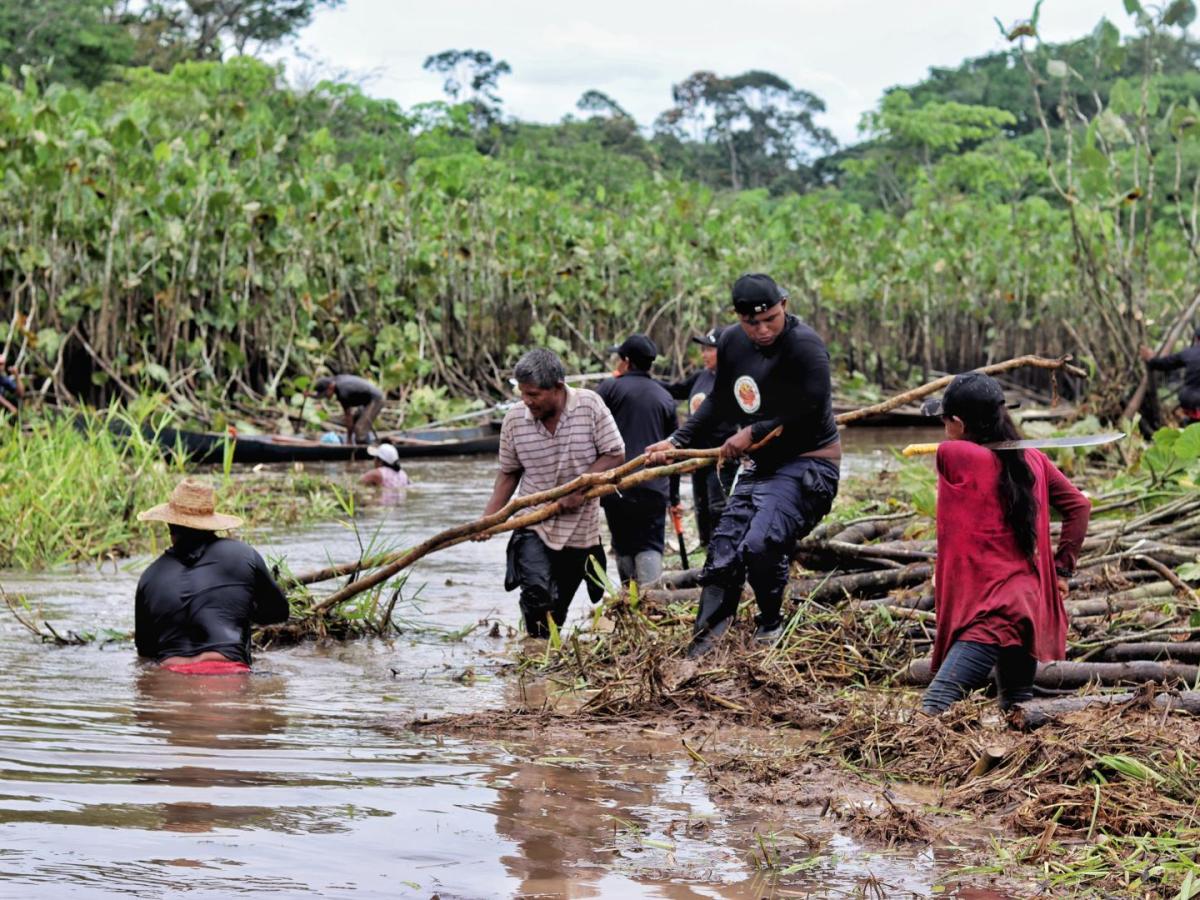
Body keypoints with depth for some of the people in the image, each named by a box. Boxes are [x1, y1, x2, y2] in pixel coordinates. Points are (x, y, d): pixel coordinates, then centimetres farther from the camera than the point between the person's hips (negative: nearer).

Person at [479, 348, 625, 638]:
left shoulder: (589, 404, -10)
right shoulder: (514, 419, -5)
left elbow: (615, 454, -6)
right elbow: (509, 473, 6)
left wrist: (580, 488, -18)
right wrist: (487, 519, -4)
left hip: (579, 529, 0)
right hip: (533, 527, 0)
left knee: (557, 608, 9)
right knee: (537, 592, -24)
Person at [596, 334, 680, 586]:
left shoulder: (609, 388, 1)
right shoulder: (665, 398, 14)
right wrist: (674, 496, 24)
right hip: (655, 488, 2)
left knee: (624, 547, 9)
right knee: (650, 548, 0)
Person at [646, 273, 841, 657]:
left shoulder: (804, 345, -19)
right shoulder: (731, 343, 5)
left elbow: (810, 414, -23)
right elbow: (719, 403, 20)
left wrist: (753, 433, -13)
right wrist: (676, 441, 13)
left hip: (808, 464, -8)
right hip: (761, 466, 8)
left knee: (760, 545, -25)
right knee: (724, 550, 4)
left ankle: (770, 625, -1)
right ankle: (701, 646, 12)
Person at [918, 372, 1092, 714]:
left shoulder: (953, 455, -10)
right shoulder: (1032, 459, 8)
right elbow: (1079, 506, 14)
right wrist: (1062, 568, 16)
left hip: (990, 612, -8)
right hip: (1031, 604, 8)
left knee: (934, 710, -22)